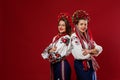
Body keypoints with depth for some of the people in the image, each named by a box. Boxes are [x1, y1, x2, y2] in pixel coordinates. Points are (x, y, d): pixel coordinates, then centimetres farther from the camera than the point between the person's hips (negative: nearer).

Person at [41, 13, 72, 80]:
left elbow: (60, 54, -17)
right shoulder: (55, 37, 10)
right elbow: (47, 49, 5)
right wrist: (50, 50, -15)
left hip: (62, 64, -7)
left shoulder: (67, 38, -12)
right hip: (54, 64, 7)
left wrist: (52, 53, -1)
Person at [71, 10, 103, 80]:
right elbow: (80, 55, -22)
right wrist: (93, 52, -6)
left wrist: (89, 51, -17)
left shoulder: (88, 36, 10)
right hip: (81, 65, -7)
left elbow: (99, 48, 3)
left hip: (91, 64, 7)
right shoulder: (74, 37, -13)